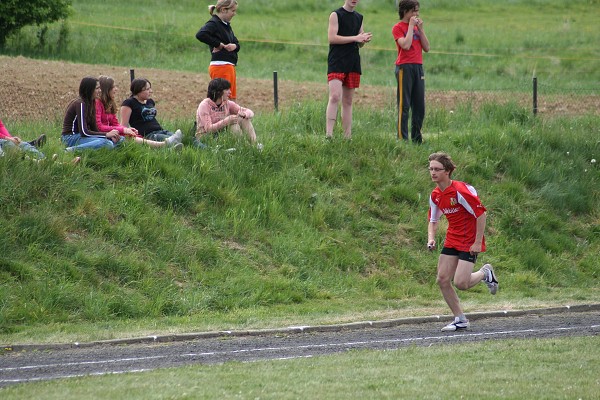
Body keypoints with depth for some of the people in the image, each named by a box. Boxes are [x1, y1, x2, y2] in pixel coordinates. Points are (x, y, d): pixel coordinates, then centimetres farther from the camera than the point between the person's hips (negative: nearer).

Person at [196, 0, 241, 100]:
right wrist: (219, 44, -20)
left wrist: (234, 46, -6)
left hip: (230, 66, 9)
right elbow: (200, 35, -29)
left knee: (231, 100, 11)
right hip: (220, 66, -9)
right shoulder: (214, 23, -10)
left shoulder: (226, 25, 17)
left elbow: (237, 44, 19)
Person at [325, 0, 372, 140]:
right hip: (336, 63, -7)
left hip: (353, 64, 7)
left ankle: (348, 136, 9)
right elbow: (332, 38, -12)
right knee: (335, 97, -19)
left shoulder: (358, 18, 18)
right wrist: (355, 38, -15)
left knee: (348, 102, 8)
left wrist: (364, 40, -2)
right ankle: (328, 134, -25)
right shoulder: (336, 15, -2)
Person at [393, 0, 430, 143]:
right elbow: (406, 45, -18)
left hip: (418, 67, 6)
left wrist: (420, 29, 2)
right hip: (404, 67, -6)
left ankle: (417, 138, 12)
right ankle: (402, 139, -7)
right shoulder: (398, 28, -2)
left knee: (419, 106, 6)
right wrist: (411, 26, -10)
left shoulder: (417, 27, 17)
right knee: (404, 106, -7)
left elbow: (426, 48, 9)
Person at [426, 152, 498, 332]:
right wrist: (431, 238, -3)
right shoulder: (435, 195, 3)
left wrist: (478, 242, -19)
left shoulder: (460, 190, -21)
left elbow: (481, 213, -19)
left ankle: (485, 273, 17)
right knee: (443, 279, -2)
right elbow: (433, 220, 17)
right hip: (452, 241, 8)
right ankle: (460, 320, 11)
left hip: (470, 242, -8)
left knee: (461, 283, -16)